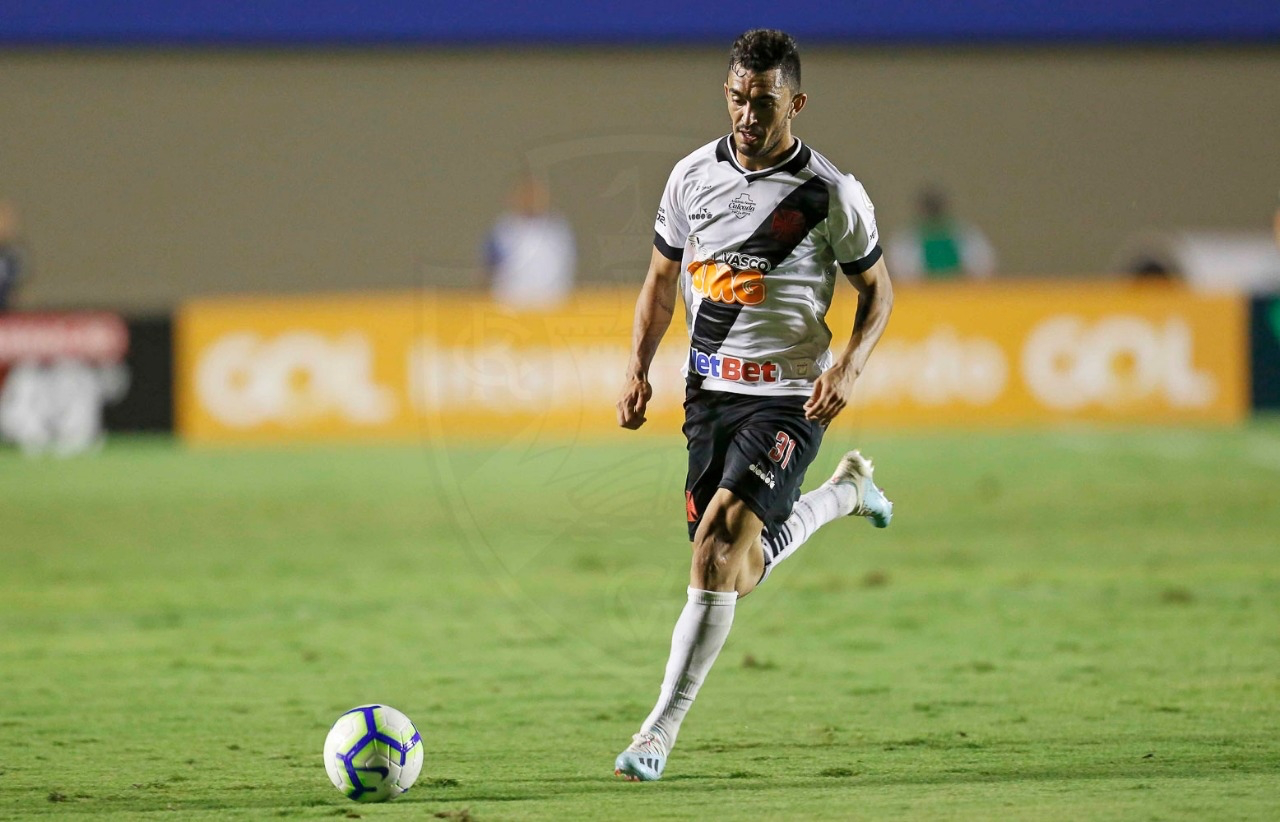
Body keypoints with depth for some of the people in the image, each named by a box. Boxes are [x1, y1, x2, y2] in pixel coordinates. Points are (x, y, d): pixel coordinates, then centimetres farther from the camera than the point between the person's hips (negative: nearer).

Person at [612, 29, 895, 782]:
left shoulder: (832, 195, -9)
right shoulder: (693, 176, 2)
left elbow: (879, 289, 2)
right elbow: (663, 276, 15)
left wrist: (849, 366, -15)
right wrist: (639, 368, 4)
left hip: (789, 399, -5)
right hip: (710, 391, 5)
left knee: (721, 537, -21)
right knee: (738, 567, 9)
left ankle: (661, 729, -17)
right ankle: (845, 492, 41)